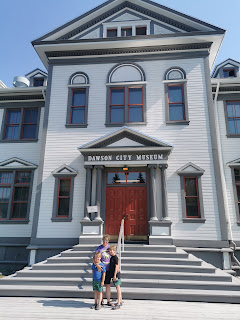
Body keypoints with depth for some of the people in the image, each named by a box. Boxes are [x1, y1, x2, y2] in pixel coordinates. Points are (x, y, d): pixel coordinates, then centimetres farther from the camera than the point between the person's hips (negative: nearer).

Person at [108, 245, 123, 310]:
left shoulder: (115, 257, -15)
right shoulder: (111, 257, 11)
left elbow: (116, 266, -19)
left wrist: (115, 275, -20)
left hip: (116, 275, -9)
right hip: (113, 275, 9)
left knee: (118, 288, -6)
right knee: (118, 288, 16)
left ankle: (118, 304, -3)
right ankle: (120, 301, 27)